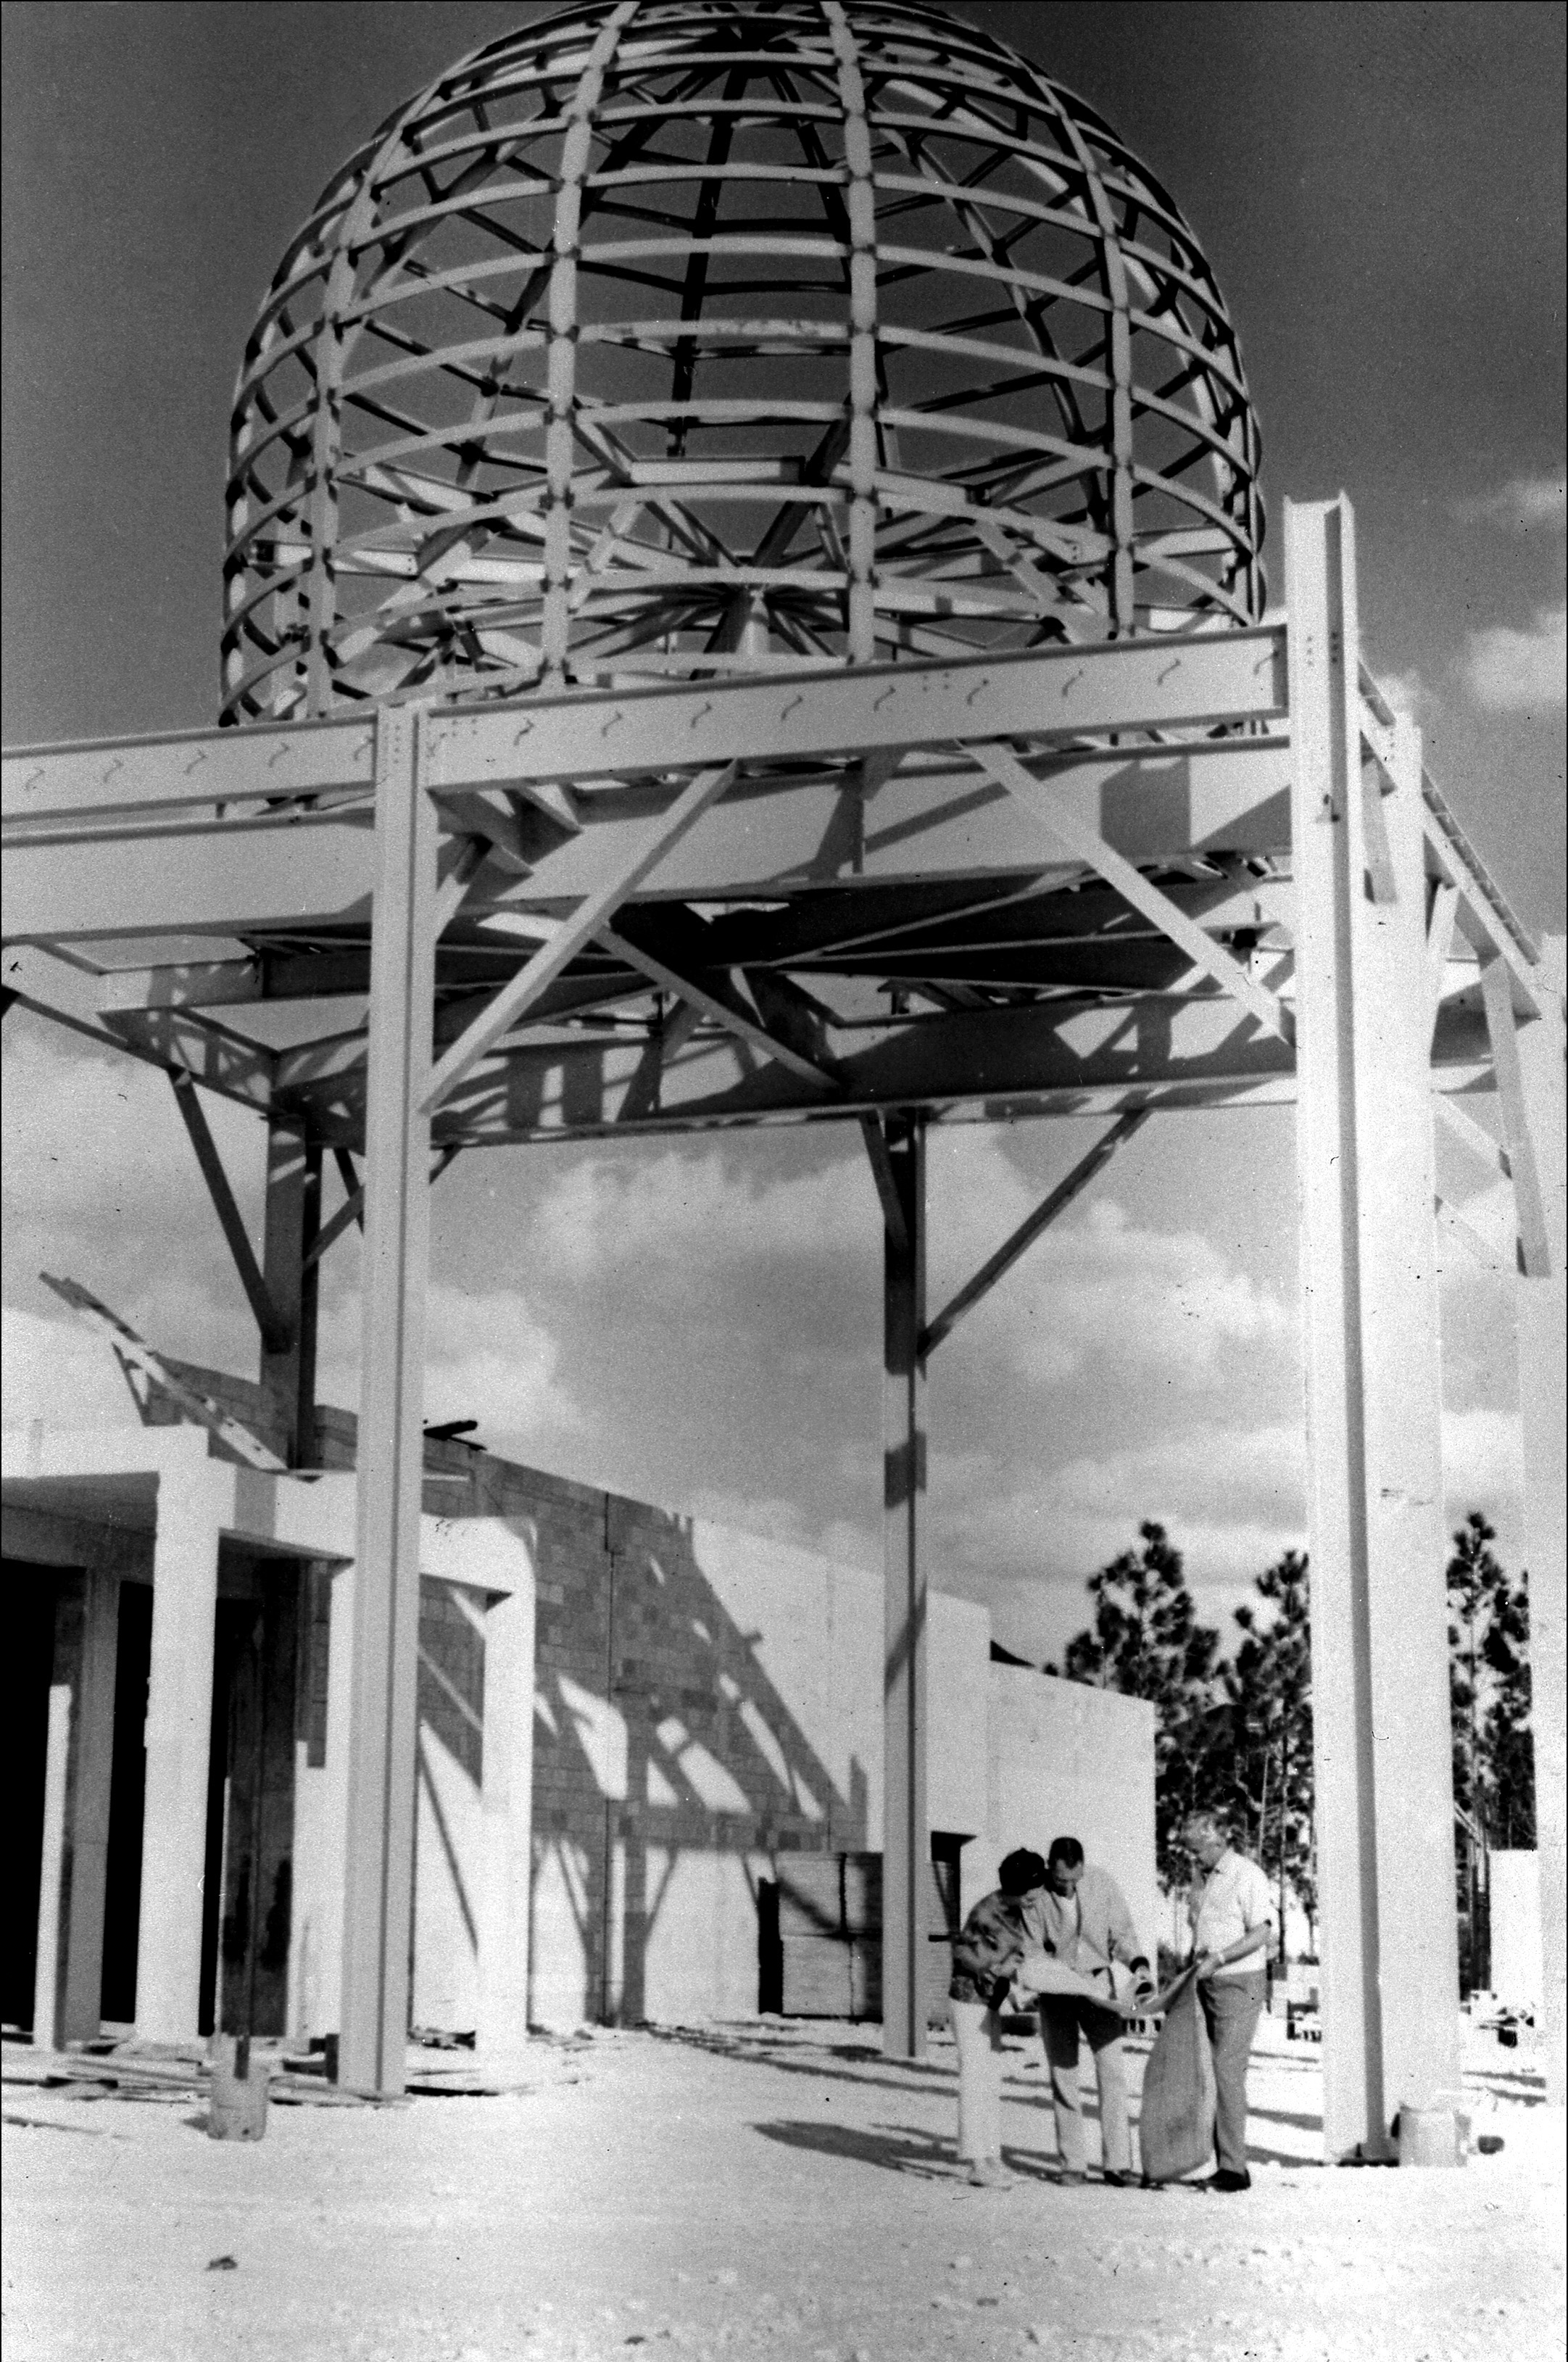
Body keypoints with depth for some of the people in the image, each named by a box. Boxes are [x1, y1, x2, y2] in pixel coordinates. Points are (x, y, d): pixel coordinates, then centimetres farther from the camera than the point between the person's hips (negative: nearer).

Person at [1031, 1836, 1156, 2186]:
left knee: (1113, 2069, -8)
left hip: (1097, 1983, 0)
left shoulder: (1102, 1884, -10)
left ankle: (1117, 2162, -5)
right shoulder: (1035, 1894, -13)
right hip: (1055, 1990, 0)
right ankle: (1072, 2164, 9)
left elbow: (1122, 1934, -3)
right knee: (1063, 2076, 2)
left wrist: (1139, 1964, -20)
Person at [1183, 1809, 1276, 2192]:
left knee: (1228, 2073, -12)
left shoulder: (1247, 1876, -10)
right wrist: (1193, 1961, 11)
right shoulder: (1200, 1877, 15)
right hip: (1208, 1984, 8)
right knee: (1209, 2073, 5)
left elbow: (1261, 1933, -15)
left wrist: (1217, 1959, -20)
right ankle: (1224, 2162, 8)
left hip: (1239, 1983, -8)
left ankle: (1234, 2168, -9)